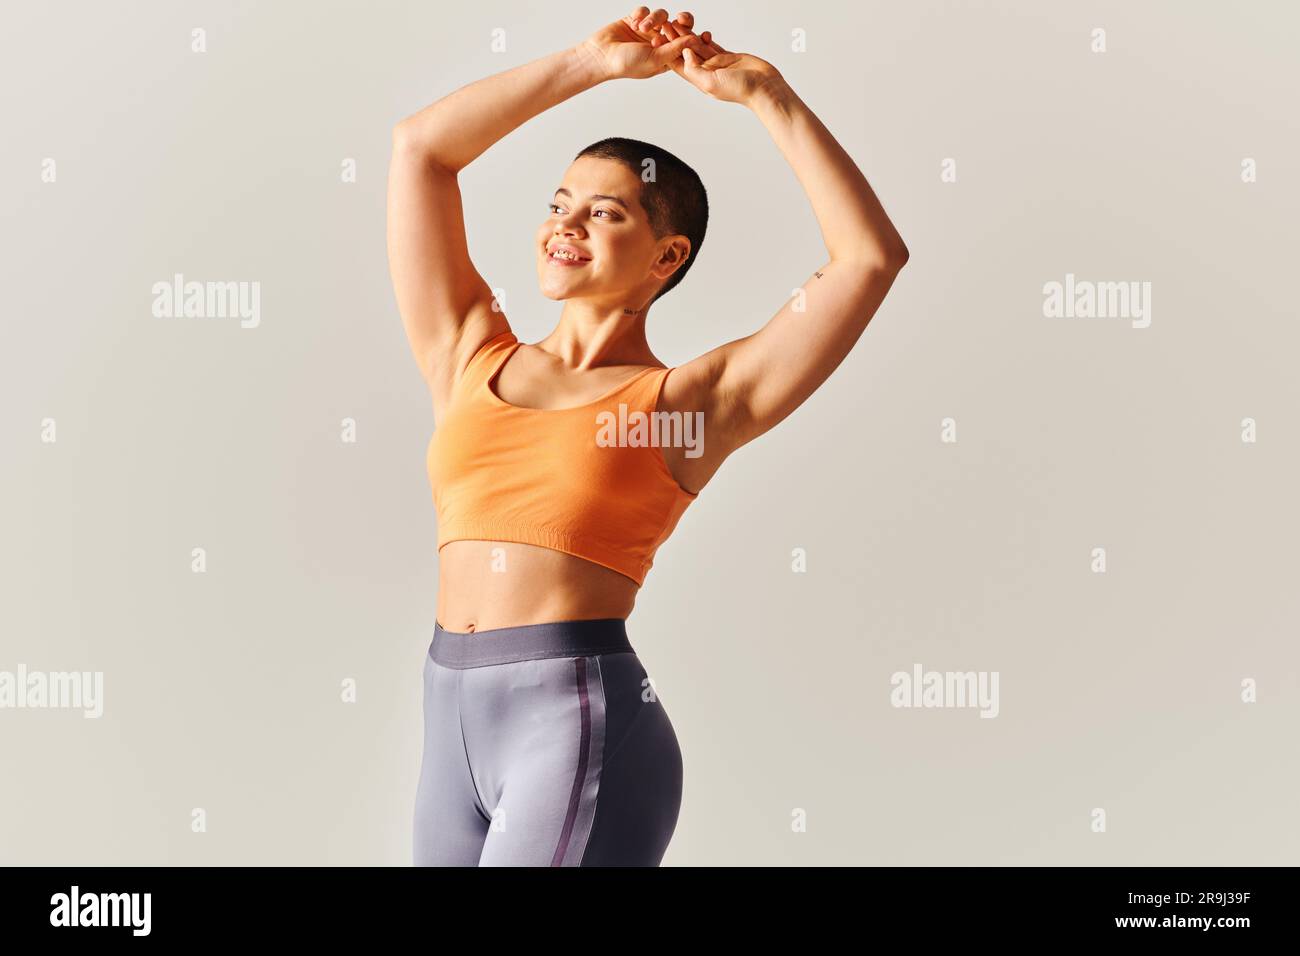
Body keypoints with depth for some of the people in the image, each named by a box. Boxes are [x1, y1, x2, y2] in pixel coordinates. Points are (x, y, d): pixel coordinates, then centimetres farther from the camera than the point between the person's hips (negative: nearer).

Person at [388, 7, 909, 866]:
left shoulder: (692, 402, 3)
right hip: (453, 728, 5)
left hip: (587, 722, -5)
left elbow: (873, 255, -3)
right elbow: (419, 148, 14)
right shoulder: (470, 361, 15)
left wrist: (766, 93, 2)